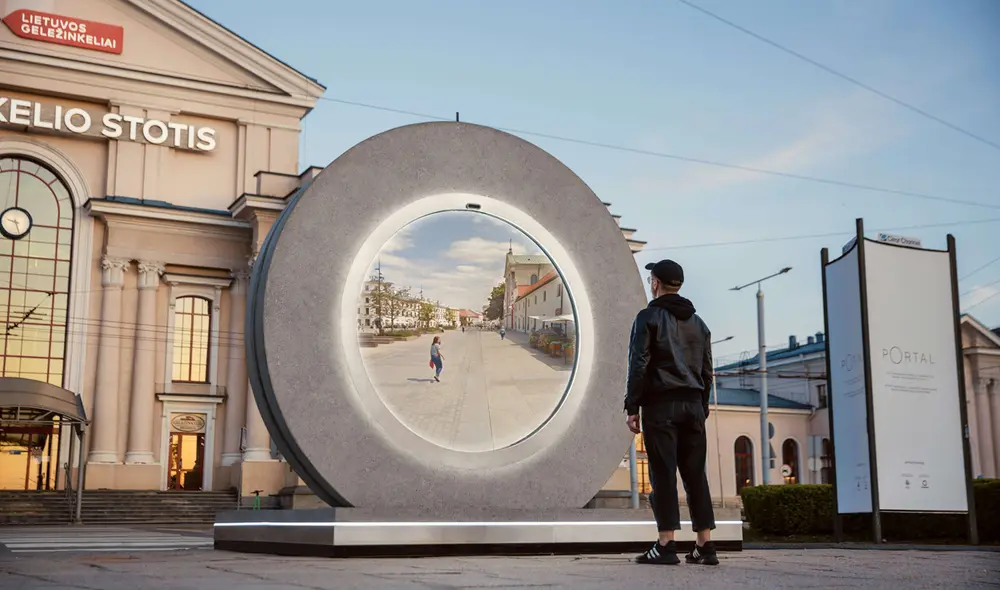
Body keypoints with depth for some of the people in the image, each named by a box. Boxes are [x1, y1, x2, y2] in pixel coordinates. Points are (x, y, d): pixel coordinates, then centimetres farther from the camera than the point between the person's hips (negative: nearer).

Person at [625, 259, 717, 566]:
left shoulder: (649, 317, -2)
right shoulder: (698, 322, 16)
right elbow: (706, 370, 16)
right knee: (695, 475, 6)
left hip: (660, 404, -5)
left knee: (663, 475, -5)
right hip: (693, 404, 5)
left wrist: (632, 407, -7)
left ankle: (666, 546, -6)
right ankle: (705, 546, 5)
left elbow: (638, 365, -9)